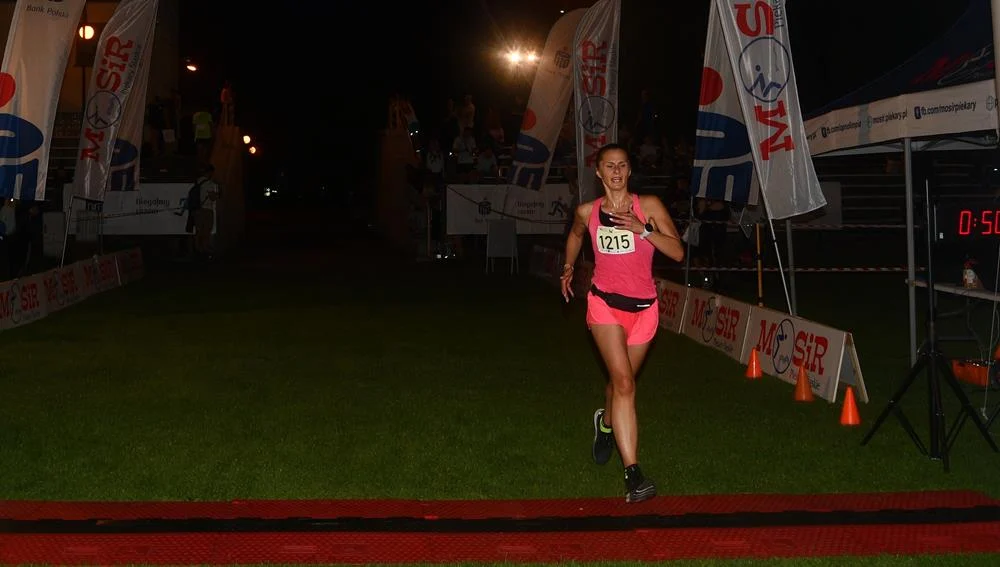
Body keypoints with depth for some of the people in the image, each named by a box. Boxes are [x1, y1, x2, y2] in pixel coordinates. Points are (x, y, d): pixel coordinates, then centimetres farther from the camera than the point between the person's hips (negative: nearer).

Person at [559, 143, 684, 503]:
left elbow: (678, 252, -10)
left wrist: (644, 230, -20)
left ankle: (605, 422, 54)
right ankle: (633, 474, -22)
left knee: (620, 381, 18)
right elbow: (575, 235, 26)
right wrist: (568, 267, 19)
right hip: (605, 304, -2)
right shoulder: (587, 212, 2)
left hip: (644, 308, 2)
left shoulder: (649, 206, -3)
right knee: (624, 382, -18)